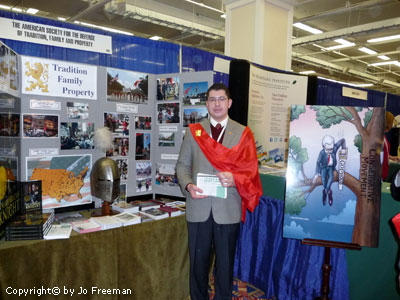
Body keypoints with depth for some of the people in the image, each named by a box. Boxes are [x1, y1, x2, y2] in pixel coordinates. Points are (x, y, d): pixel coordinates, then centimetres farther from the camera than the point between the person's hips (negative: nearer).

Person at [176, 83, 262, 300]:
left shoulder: (243, 133, 3)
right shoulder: (193, 131, 6)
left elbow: (251, 169, 0)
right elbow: (182, 164, 6)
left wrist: (234, 179, -20)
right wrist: (188, 186, -13)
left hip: (228, 208, -1)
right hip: (199, 207, 1)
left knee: (225, 260, 13)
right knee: (198, 259, 13)